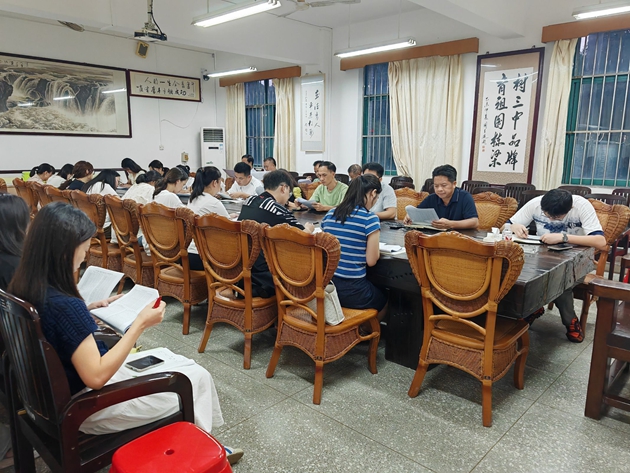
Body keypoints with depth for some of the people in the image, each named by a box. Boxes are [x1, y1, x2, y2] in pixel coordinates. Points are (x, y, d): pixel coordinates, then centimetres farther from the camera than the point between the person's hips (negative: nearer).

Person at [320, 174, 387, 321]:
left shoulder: (329, 214, 4)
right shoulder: (370, 218, -15)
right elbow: (371, 260, -13)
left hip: (326, 285, 6)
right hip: (353, 290, -6)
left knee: (376, 294, 36)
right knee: (383, 302, 30)